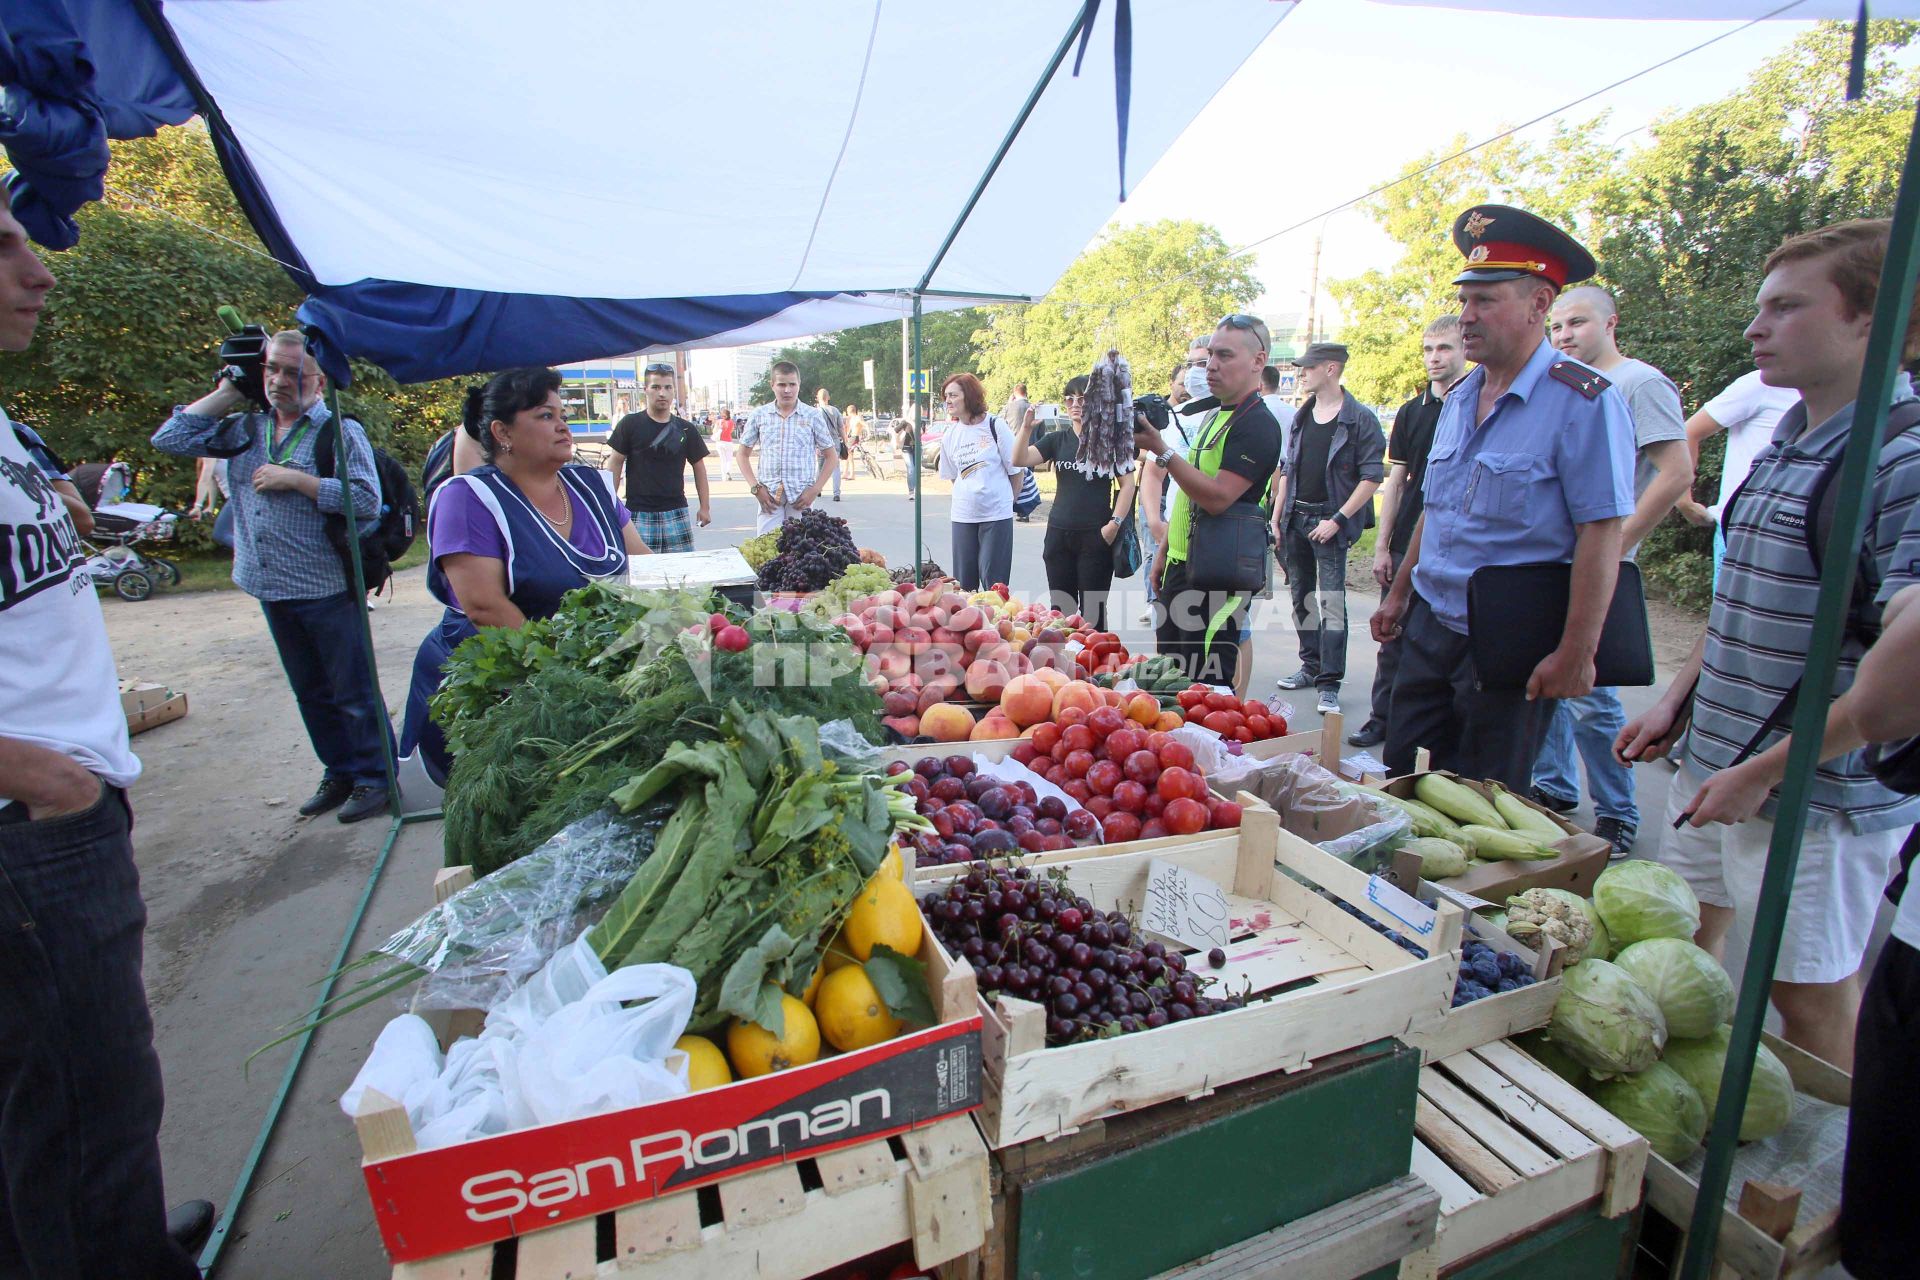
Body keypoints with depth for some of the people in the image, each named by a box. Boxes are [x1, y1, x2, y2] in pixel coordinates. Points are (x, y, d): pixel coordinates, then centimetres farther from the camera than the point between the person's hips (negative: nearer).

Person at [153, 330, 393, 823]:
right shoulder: (244, 429, 12)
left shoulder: (340, 431, -7)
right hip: (273, 592, 7)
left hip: (328, 591, -7)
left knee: (354, 693, 1)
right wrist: (227, 392, 6)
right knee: (311, 692, 15)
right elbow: (170, 439, 8)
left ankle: (375, 778, 13)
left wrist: (295, 479, -17)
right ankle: (339, 774, 27)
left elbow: (367, 500, -17)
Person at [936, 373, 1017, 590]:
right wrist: (968, 497, 9)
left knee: (993, 581, -1)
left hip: (996, 515, -4)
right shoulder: (949, 435, 7)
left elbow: (1016, 469, -1)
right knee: (963, 582, 9)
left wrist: (1008, 500, 6)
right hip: (963, 516, 4)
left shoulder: (995, 426, -6)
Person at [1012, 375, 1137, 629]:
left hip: (1096, 537, -4)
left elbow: (1127, 484, -2)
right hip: (1059, 534, 4)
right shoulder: (1058, 440, 9)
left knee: (1092, 612, 1)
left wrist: (1115, 523, -12)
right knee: (1060, 609, 10)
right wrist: (1027, 425, -16)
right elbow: (1019, 460, -2)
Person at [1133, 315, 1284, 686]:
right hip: (1182, 565, 9)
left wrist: (1162, 451, -27)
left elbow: (1217, 498, -25)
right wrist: (1165, 550, 20)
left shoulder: (1258, 426, -14)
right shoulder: (1213, 415, 16)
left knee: (1206, 684, -4)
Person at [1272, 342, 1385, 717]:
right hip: (1295, 518, 7)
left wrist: (1337, 519, -15)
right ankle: (1311, 666, 27)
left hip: (1330, 522, -7)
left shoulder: (1359, 419, -7)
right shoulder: (1301, 417, 13)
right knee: (1302, 598, 13)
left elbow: (1372, 477, -10)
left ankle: (1329, 683, -5)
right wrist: (1277, 517, 11)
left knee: (1331, 603, -8)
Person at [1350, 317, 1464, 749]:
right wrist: (1382, 546, 7)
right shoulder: (1411, 412, 11)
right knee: (1394, 635, 8)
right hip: (1407, 542, 4)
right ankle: (1383, 718, 19)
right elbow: (1396, 481, 11)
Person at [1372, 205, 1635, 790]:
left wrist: (1576, 654, -21)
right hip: (1430, 627, 7)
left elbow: (1602, 534, -17)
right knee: (1402, 782, 13)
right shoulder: (1459, 399, 11)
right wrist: (1399, 594, 19)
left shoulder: (1582, 401, -13)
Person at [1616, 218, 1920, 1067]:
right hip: (1711, 766, 8)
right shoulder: (1782, 443, 9)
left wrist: (1764, 772, -21)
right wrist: (1677, 701, 11)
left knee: (1810, 997, 9)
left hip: (1819, 789, -8)